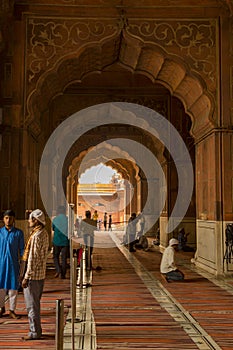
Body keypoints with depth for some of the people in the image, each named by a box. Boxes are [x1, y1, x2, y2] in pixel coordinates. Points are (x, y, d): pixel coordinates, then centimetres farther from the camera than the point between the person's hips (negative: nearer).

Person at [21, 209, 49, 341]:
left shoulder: (36, 236, -20)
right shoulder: (44, 233, 10)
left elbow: (33, 258, -21)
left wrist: (26, 277, -17)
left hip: (33, 275, -10)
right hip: (41, 275, 10)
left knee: (32, 305, 0)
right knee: (35, 304, 18)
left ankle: (34, 332, 9)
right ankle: (36, 330, 27)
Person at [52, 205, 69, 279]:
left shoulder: (55, 219, -4)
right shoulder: (68, 219, -4)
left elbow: (53, 229, 9)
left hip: (57, 241, -1)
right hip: (65, 241, 1)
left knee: (55, 256, 15)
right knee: (64, 258, 7)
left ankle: (58, 270, -6)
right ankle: (63, 274, 8)